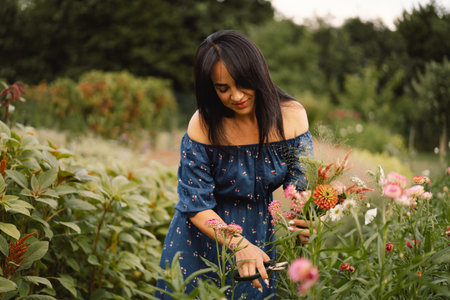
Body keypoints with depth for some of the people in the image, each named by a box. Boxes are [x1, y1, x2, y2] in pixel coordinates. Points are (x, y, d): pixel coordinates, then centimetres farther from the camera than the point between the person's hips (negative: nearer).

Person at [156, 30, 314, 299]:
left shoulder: (291, 115, -15)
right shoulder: (204, 125, -22)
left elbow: (301, 184, -10)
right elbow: (195, 205, -18)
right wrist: (239, 244, -33)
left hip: (259, 231, 2)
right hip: (205, 234, -2)